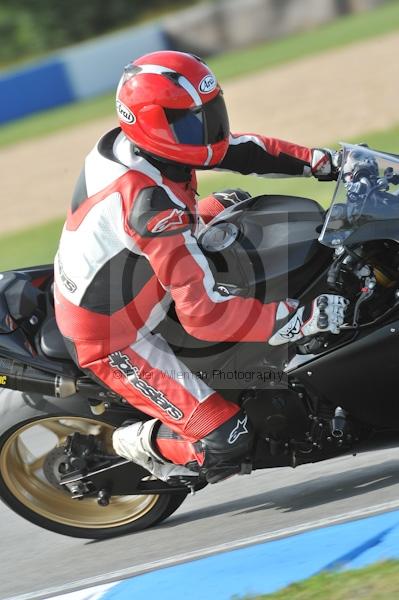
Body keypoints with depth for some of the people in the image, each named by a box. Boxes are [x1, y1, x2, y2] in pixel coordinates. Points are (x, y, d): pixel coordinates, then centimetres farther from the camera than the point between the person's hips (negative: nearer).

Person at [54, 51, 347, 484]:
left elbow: (237, 149, 3)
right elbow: (206, 314, -38)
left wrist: (321, 161, -4)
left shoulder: (130, 142, -11)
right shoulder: (153, 204, -38)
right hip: (111, 341, -9)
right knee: (227, 441, -17)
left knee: (226, 205, 22)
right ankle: (142, 443, 7)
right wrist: (308, 318, -38)